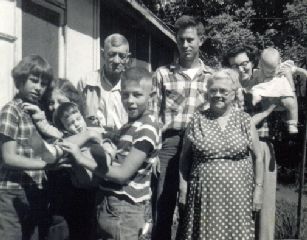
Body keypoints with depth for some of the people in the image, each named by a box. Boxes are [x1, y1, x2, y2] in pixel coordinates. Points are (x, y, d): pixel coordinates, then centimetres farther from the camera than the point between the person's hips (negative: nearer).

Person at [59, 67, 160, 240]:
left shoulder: (146, 129, -17)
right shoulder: (131, 125, 13)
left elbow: (123, 174, -20)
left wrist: (82, 159, -18)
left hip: (124, 211, -9)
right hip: (113, 206, 9)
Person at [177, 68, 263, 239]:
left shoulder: (244, 120, 1)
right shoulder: (198, 119, 0)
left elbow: (257, 156, 4)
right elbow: (185, 156, 4)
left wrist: (258, 188, 0)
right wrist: (183, 188, 0)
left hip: (237, 195, 0)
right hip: (203, 194, 0)